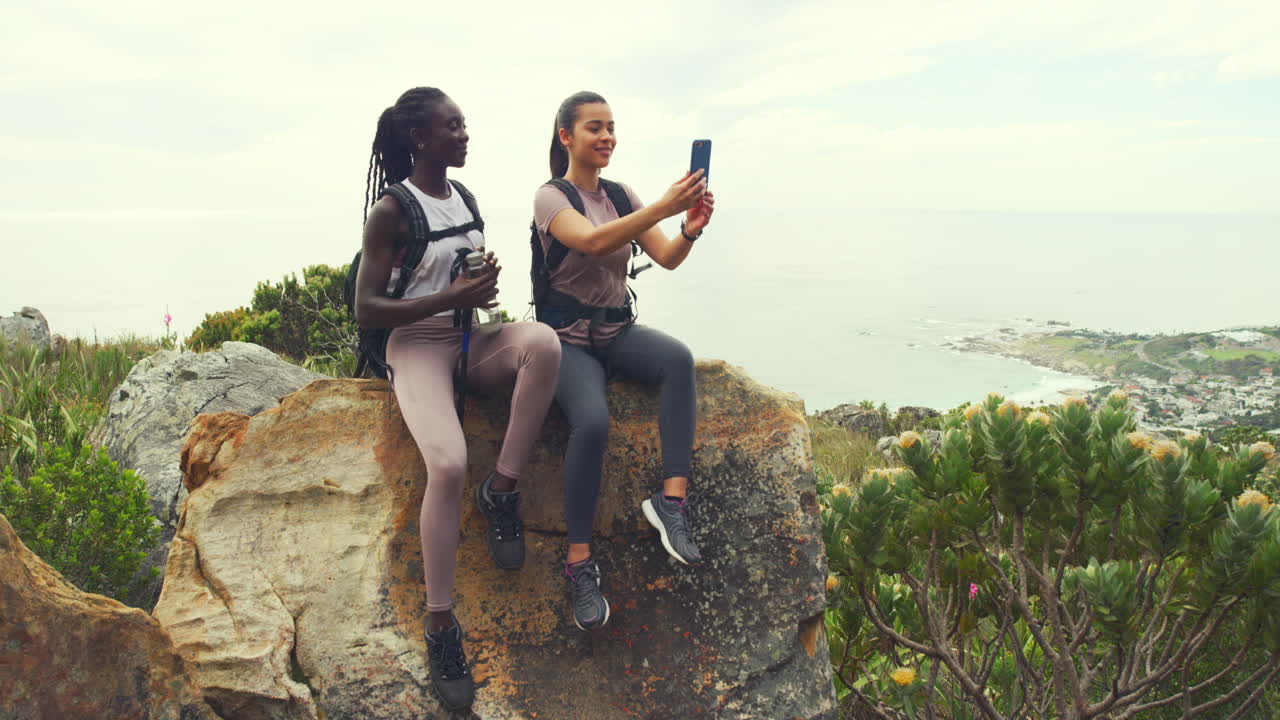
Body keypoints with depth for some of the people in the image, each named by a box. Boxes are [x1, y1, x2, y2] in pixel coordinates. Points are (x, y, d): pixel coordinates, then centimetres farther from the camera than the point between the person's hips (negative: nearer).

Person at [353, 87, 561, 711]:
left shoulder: (463, 197, 13)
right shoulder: (391, 210, -7)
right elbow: (366, 310, -9)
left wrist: (485, 285, 1)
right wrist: (449, 299, -18)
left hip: (471, 339, 6)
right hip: (418, 345, -5)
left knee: (543, 340, -31)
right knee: (448, 464, -31)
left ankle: (502, 491, -20)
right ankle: (441, 627, -17)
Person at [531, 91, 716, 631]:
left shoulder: (621, 196, 11)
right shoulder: (551, 197, -6)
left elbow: (666, 258, -1)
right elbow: (594, 242, -28)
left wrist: (690, 230, -24)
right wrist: (663, 207, -39)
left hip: (617, 331, 5)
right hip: (567, 338, -5)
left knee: (678, 357, -29)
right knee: (592, 420, -32)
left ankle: (672, 500, -30)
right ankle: (579, 563, -19)